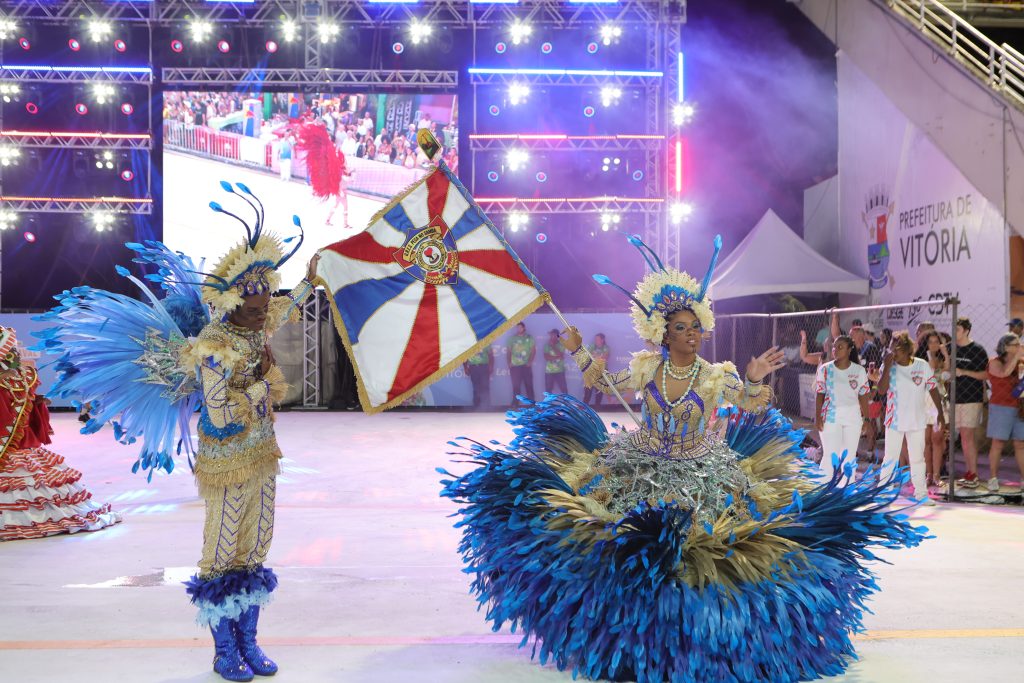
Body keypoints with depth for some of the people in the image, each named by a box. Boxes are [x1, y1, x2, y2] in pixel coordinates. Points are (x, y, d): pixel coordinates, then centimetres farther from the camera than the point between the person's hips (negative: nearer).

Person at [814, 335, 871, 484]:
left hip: (853, 417, 2)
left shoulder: (859, 371, 0)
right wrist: (817, 417, -8)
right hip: (830, 417, -2)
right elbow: (819, 394, -1)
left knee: (849, 456, 8)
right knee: (830, 455, -3)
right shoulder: (825, 369, -2)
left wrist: (866, 418, 2)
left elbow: (863, 396, 4)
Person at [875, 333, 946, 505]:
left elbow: (933, 390, 4)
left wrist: (941, 414, 2)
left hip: (917, 420, 1)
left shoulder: (923, 366, -3)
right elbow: (881, 390, -17)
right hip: (894, 420, -1)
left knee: (918, 459, 9)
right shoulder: (888, 366, -6)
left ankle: (921, 493, 18)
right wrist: (887, 367, -22)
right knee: (890, 459, 2)